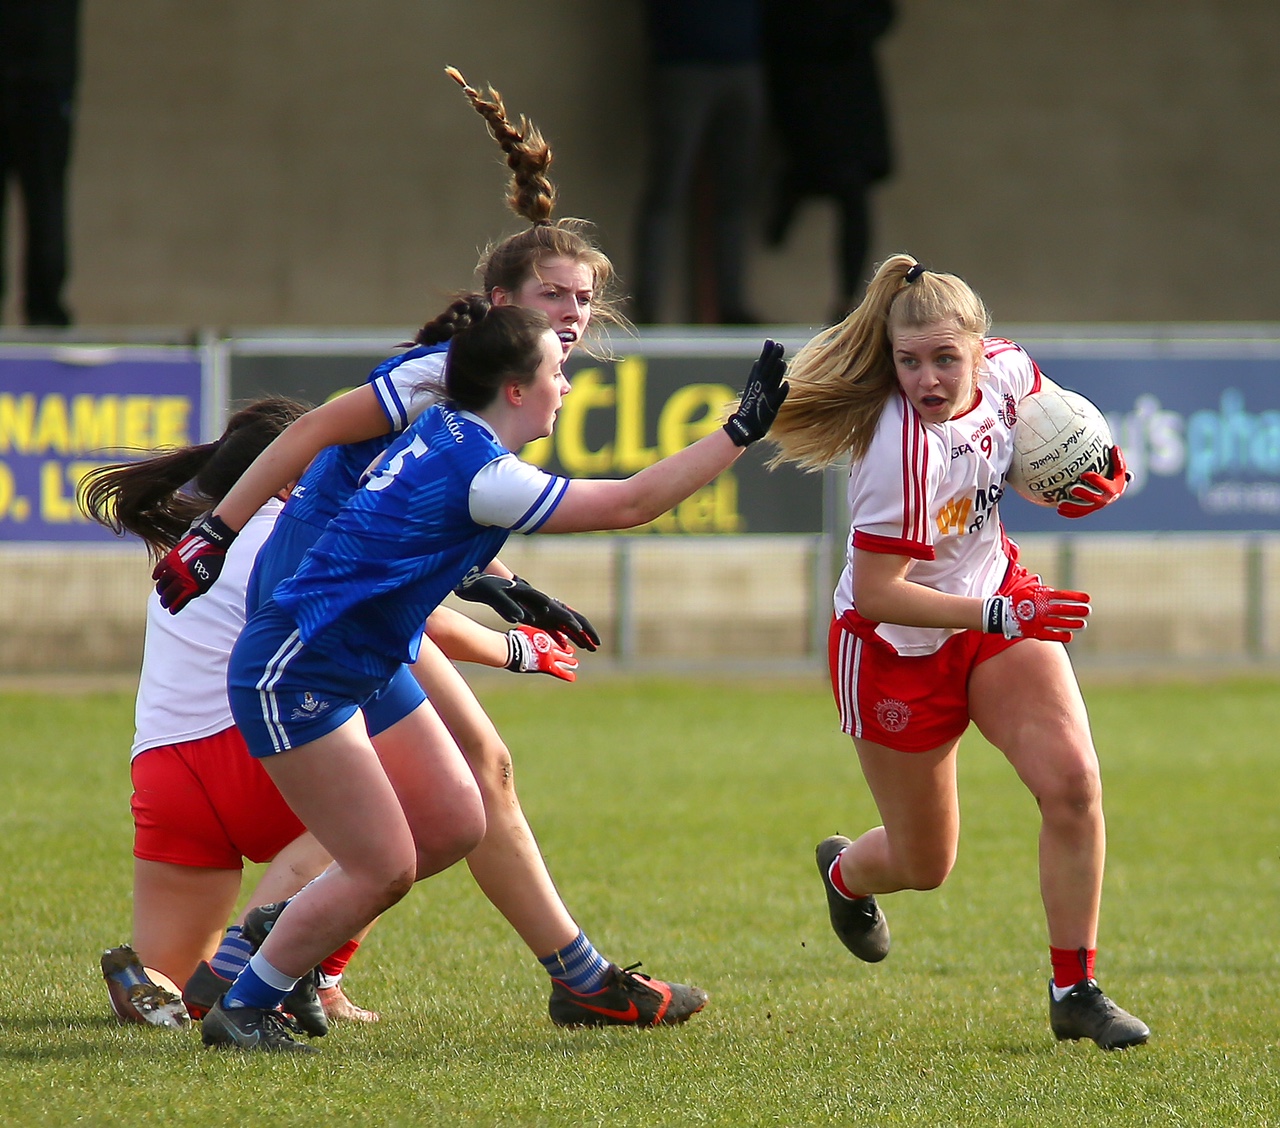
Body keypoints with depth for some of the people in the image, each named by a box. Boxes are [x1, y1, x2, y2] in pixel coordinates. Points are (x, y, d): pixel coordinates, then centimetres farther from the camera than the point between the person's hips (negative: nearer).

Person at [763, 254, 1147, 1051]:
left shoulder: (1005, 370, -15)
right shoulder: (904, 452, -35)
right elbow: (876, 594, -31)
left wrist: (1100, 477, -11)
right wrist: (1000, 617, -35)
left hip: (996, 605, 5)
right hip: (901, 649, -5)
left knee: (1072, 780, -17)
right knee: (925, 865, 10)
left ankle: (1075, 989, -3)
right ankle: (845, 873, 49)